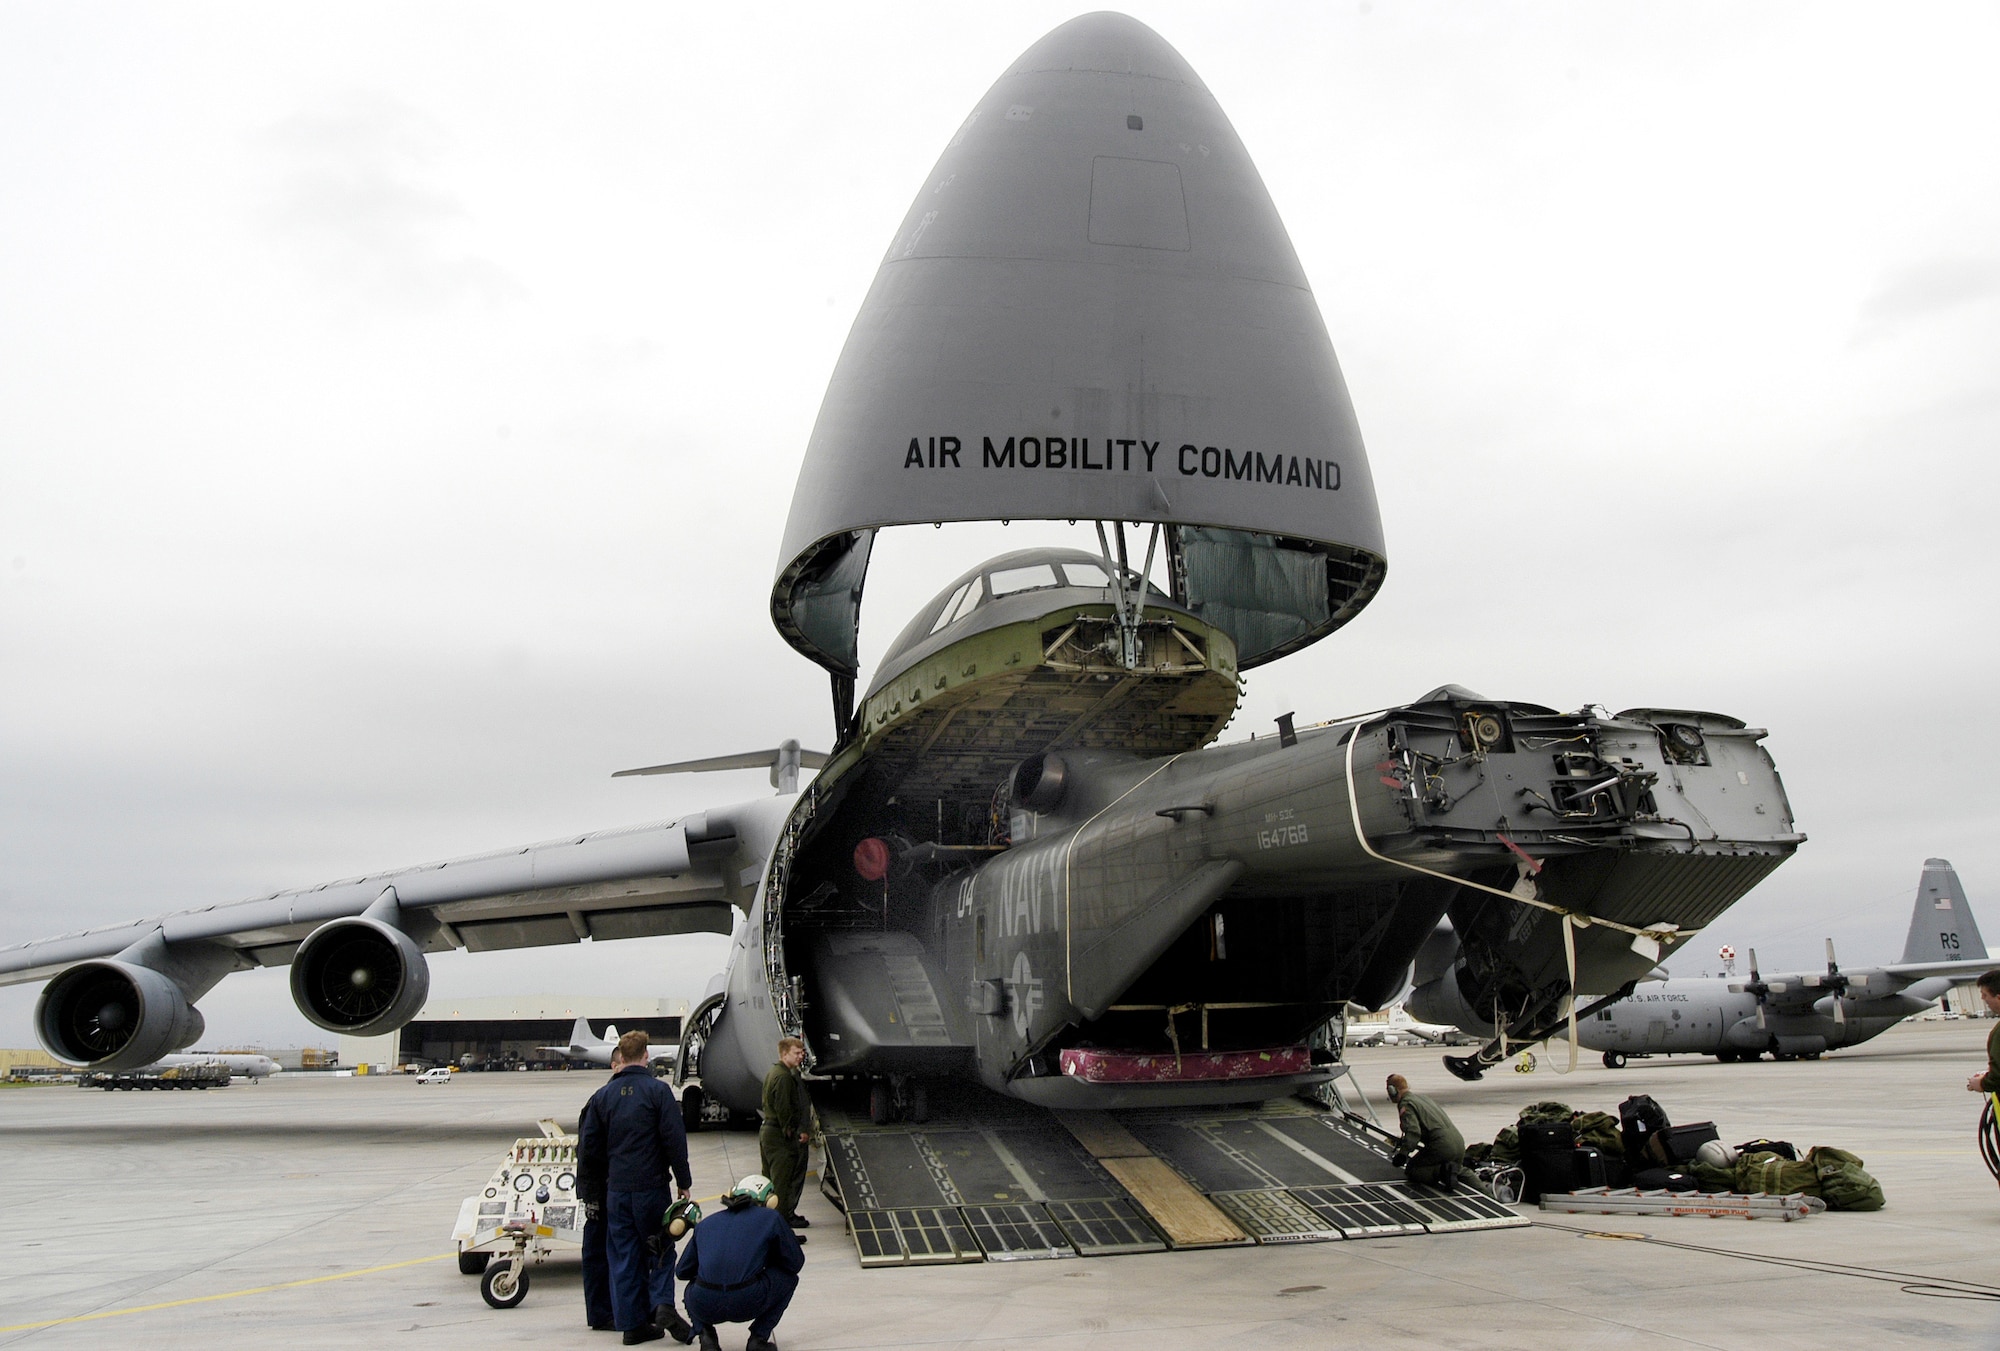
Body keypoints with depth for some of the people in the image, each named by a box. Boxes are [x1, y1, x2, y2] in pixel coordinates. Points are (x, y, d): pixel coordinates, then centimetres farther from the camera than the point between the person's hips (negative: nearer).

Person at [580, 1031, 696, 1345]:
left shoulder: (602, 1096, 3)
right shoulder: (658, 1091, -7)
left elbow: (588, 1145, 7)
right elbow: (675, 1139, -9)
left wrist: (593, 1178, 24)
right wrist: (683, 1181, -1)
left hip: (616, 1190, 3)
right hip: (652, 1186, -3)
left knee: (624, 1255, 9)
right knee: (660, 1248, 10)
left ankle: (633, 1322, 11)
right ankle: (663, 1304, -10)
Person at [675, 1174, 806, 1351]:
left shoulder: (706, 1223, 22)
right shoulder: (770, 1217, 12)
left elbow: (682, 1271, 25)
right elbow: (795, 1262, 17)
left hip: (704, 1308, 3)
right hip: (747, 1303, -3)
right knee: (788, 1277, 24)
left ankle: (706, 1336, 13)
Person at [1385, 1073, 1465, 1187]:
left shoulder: (1405, 1104, -5)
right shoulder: (1422, 1097, 24)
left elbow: (1413, 1132, -20)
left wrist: (1403, 1153, -25)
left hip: (1441, 1147, -8)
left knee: (1411, 1171, 7)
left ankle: (1441, 1171, -16)